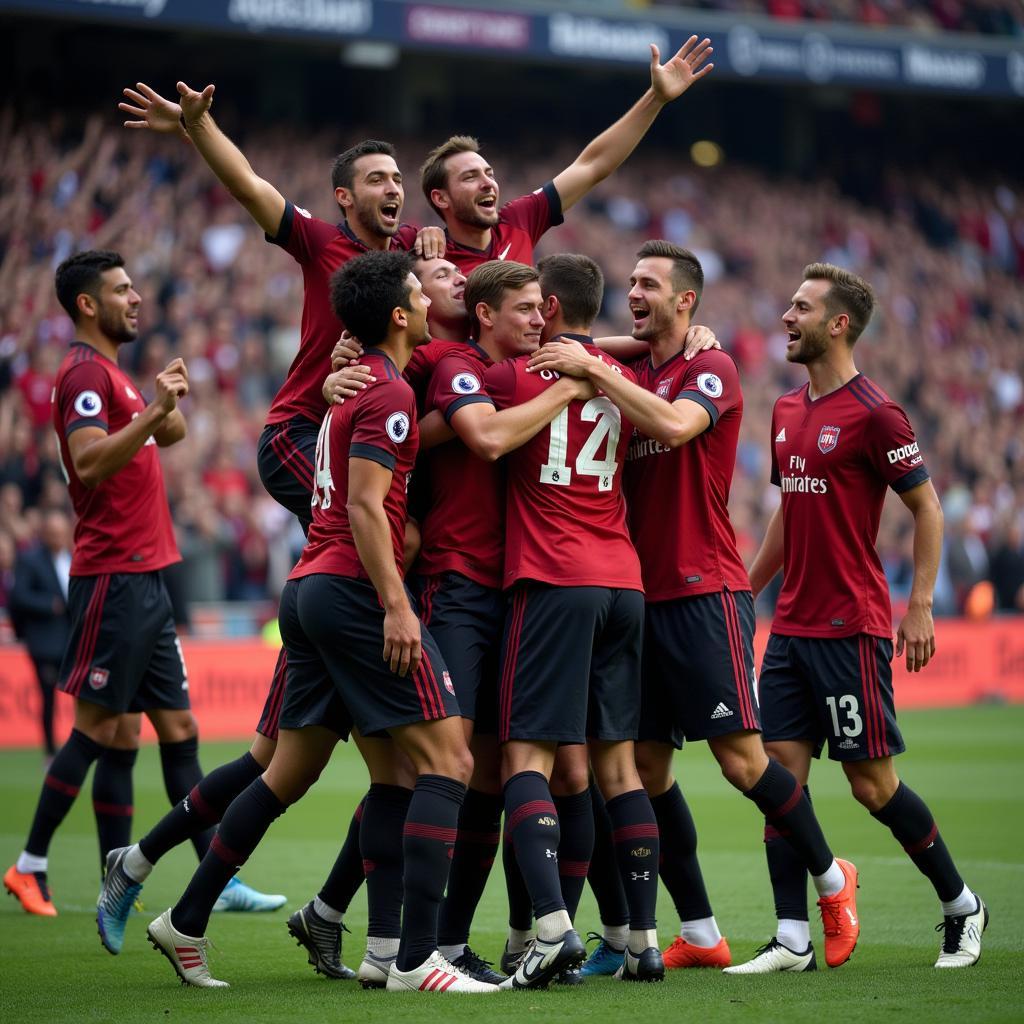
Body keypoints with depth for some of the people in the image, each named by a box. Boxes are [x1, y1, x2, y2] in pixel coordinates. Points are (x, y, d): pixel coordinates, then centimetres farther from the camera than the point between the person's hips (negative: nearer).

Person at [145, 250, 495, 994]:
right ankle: (416, 959, -16)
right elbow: (364, 505, -18)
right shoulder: (390, 394, -10)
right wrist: (396, 605, -23)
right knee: (448, 760, -9)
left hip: (309, 590, 10)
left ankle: (186, 922, 21)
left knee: (291, 772, 16)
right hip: (355, 590, -10)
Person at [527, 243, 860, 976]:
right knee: (647, 765, 2)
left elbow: (673, 424, -26)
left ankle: (832, 879, 13)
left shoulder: (712, 369, -6)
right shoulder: (632, 375, 15)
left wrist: (594, 370, -25)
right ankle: (700, 933, 9)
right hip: (645, 594, 7)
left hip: (706, 593, -7)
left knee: (740, 757, -9)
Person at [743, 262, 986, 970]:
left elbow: (927, 506, -8)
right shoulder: (787, 411, 13)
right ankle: (792, 940, 0)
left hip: (851, 630, -7)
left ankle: (961, 905, 16)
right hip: (791, 625, 7)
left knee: (873, 784, -2)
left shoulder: (874, 413, -11)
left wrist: (920, 607, -13)